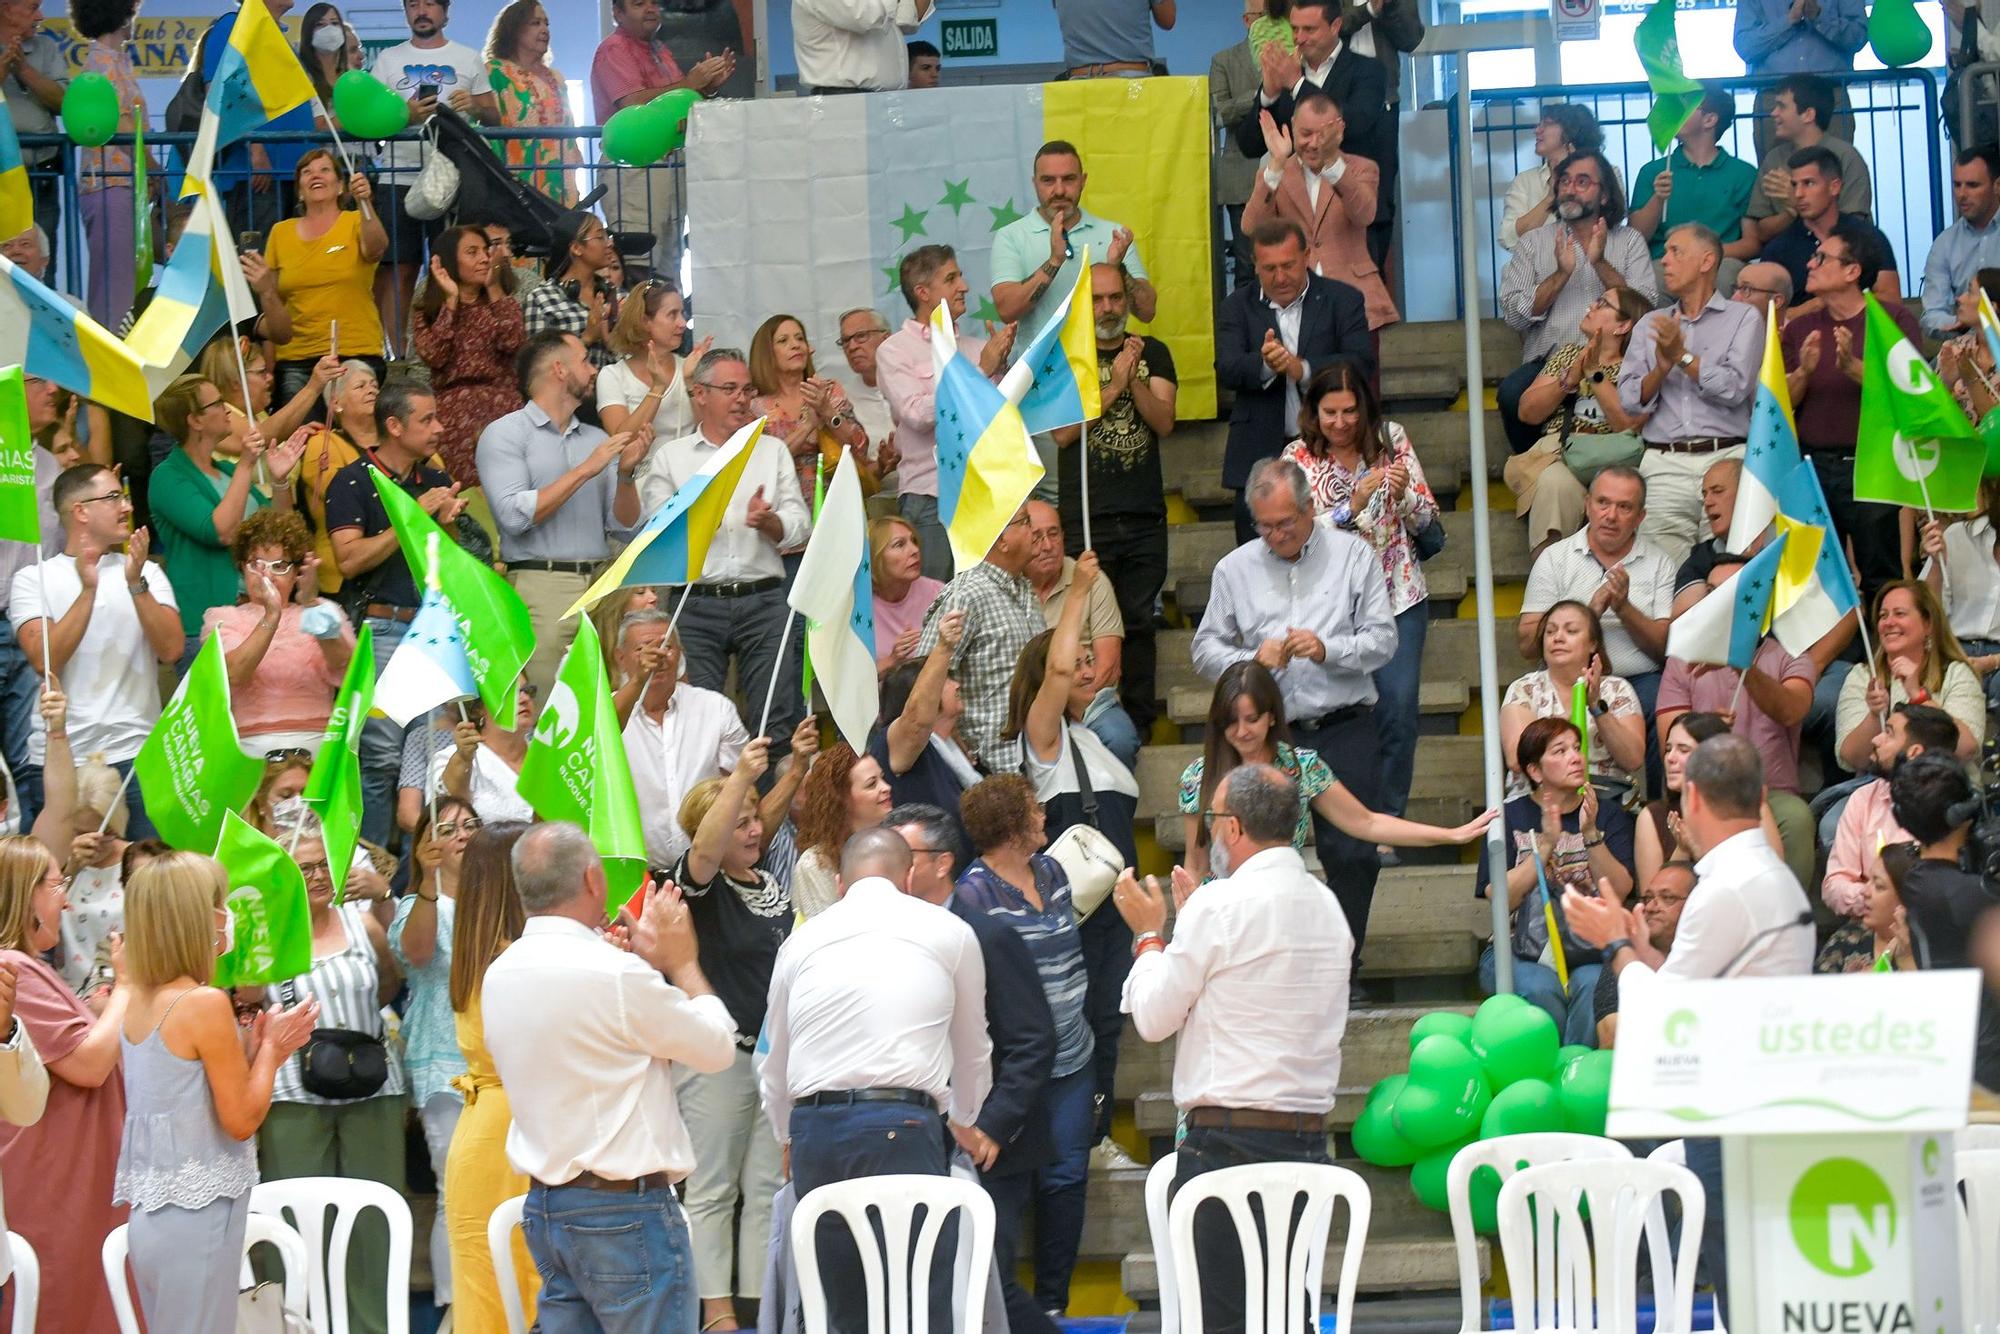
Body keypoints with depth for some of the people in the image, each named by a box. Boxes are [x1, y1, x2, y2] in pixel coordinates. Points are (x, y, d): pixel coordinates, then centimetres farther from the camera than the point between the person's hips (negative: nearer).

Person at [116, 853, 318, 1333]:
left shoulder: (137, 1002, 9)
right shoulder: (206, 1003, -16)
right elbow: (241, 1120, -13)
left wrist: (256, 1048, 15)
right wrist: (271, 1048, 0)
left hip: (150, 1214, 8)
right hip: (196, 1216, -8)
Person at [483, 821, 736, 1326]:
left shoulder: (499, 975, 7)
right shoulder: (615, 974, -17)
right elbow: (717, 1048, -5)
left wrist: (645, 961, 17)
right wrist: (682, 964, 9)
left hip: (544, 1206, 8)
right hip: (626, 1210, -8)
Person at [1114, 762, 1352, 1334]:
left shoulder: (1221, 907, -10)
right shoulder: (1327, 907, 12)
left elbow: (1154, 1018, -3)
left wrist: (1149, 933, 12)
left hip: (1228, 1140, -7)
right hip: (1309, 1135, 7)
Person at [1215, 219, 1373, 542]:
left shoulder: (1343, 300, 6)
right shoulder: (1238, 306, 11)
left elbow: (1362, 364, -7)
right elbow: (1227, 371, -3)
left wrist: (1303, 369, -22)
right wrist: (1265, 365, -25)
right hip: (1260, 459, 1)